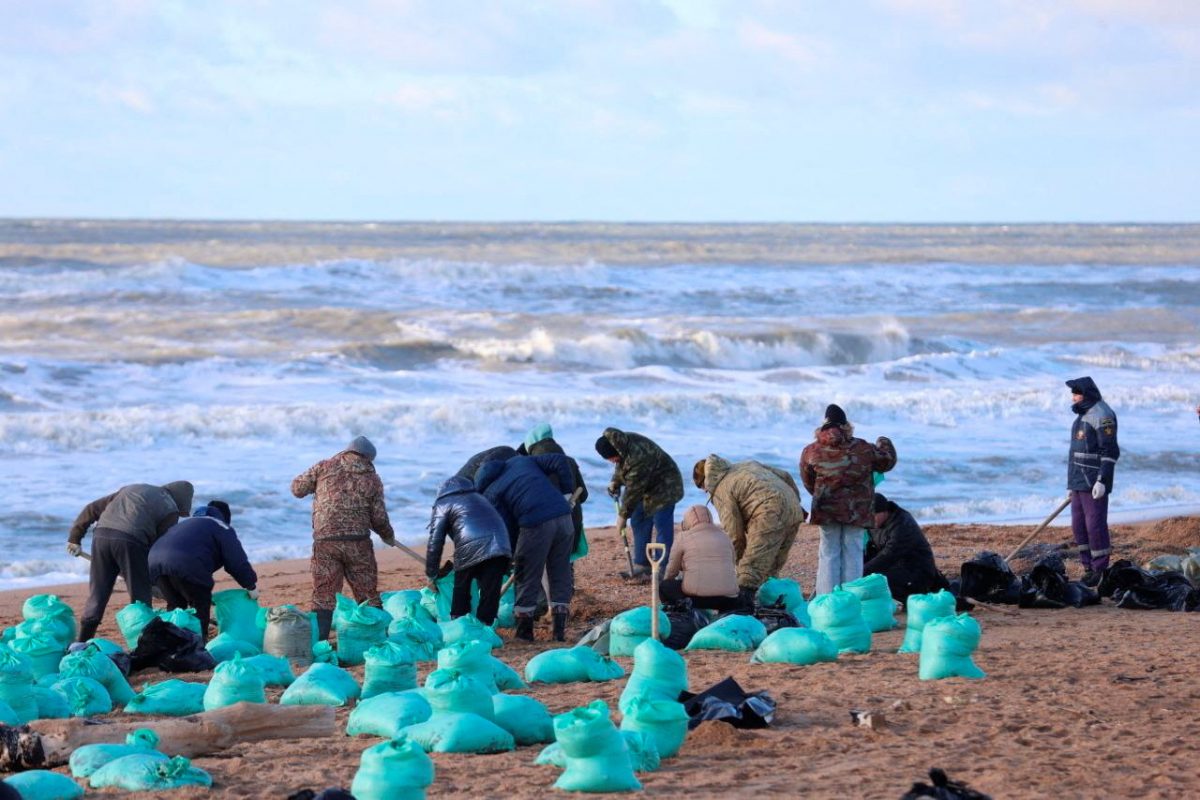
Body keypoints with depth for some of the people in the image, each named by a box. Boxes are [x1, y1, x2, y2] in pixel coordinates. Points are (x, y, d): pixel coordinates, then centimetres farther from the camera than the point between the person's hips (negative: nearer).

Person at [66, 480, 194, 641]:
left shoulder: (130, 489, 31)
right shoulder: (169, 509, 13)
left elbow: (91, 509, 28)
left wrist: (75, 538, 31)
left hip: (101, 535, 5)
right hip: (130, 540, -5)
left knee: (97, 594, 12)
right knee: (140, 597, 7)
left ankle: (82, 644, 13)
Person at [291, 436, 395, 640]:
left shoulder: (323, 468, 2)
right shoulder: (372, 479, 4)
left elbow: (297, 488, 7)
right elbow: (379, 518, 4)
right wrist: (388, 535, 24)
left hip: (325, 542, 0)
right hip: (358, 543, 0)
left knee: (323, 597, 2)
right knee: (368, 596, 11)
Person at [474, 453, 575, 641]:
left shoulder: (490, 494, 10)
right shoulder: (521, 461, 24)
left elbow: (507, 528, 6)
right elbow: (560, 462, 16)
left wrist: (514, 555, 19)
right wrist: (567, 491, 19)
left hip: (535, 524, -5)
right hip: (563, 517, 5)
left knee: (527, 578, 11)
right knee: (561, 575, 13)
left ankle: (524, 631, 17)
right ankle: (560, 629, 13)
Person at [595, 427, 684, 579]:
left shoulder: (637, 459, -36)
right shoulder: (621, 444, -9)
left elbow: (633, 491, -28)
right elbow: (621, 465, 15)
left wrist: (623, 515, -19)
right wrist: (615, 482, 0)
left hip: (663, 487, -10)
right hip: (647, 487, 10)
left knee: (662, 527, -13)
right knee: (638, 523, 11)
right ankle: (642, 565, 16)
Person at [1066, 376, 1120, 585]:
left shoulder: (1102, 415, -13)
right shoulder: (1083, 415, 18)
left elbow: (1110, 452, -18)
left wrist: (1102, 481, -23)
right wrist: (1072, 483, 25)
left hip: (1094, 483, -10)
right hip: (1080, 482, 10)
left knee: (1095, 525, -8)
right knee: (1079, 526, 9)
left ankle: (1101, 572, -4)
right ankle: (1089, 569, 15)